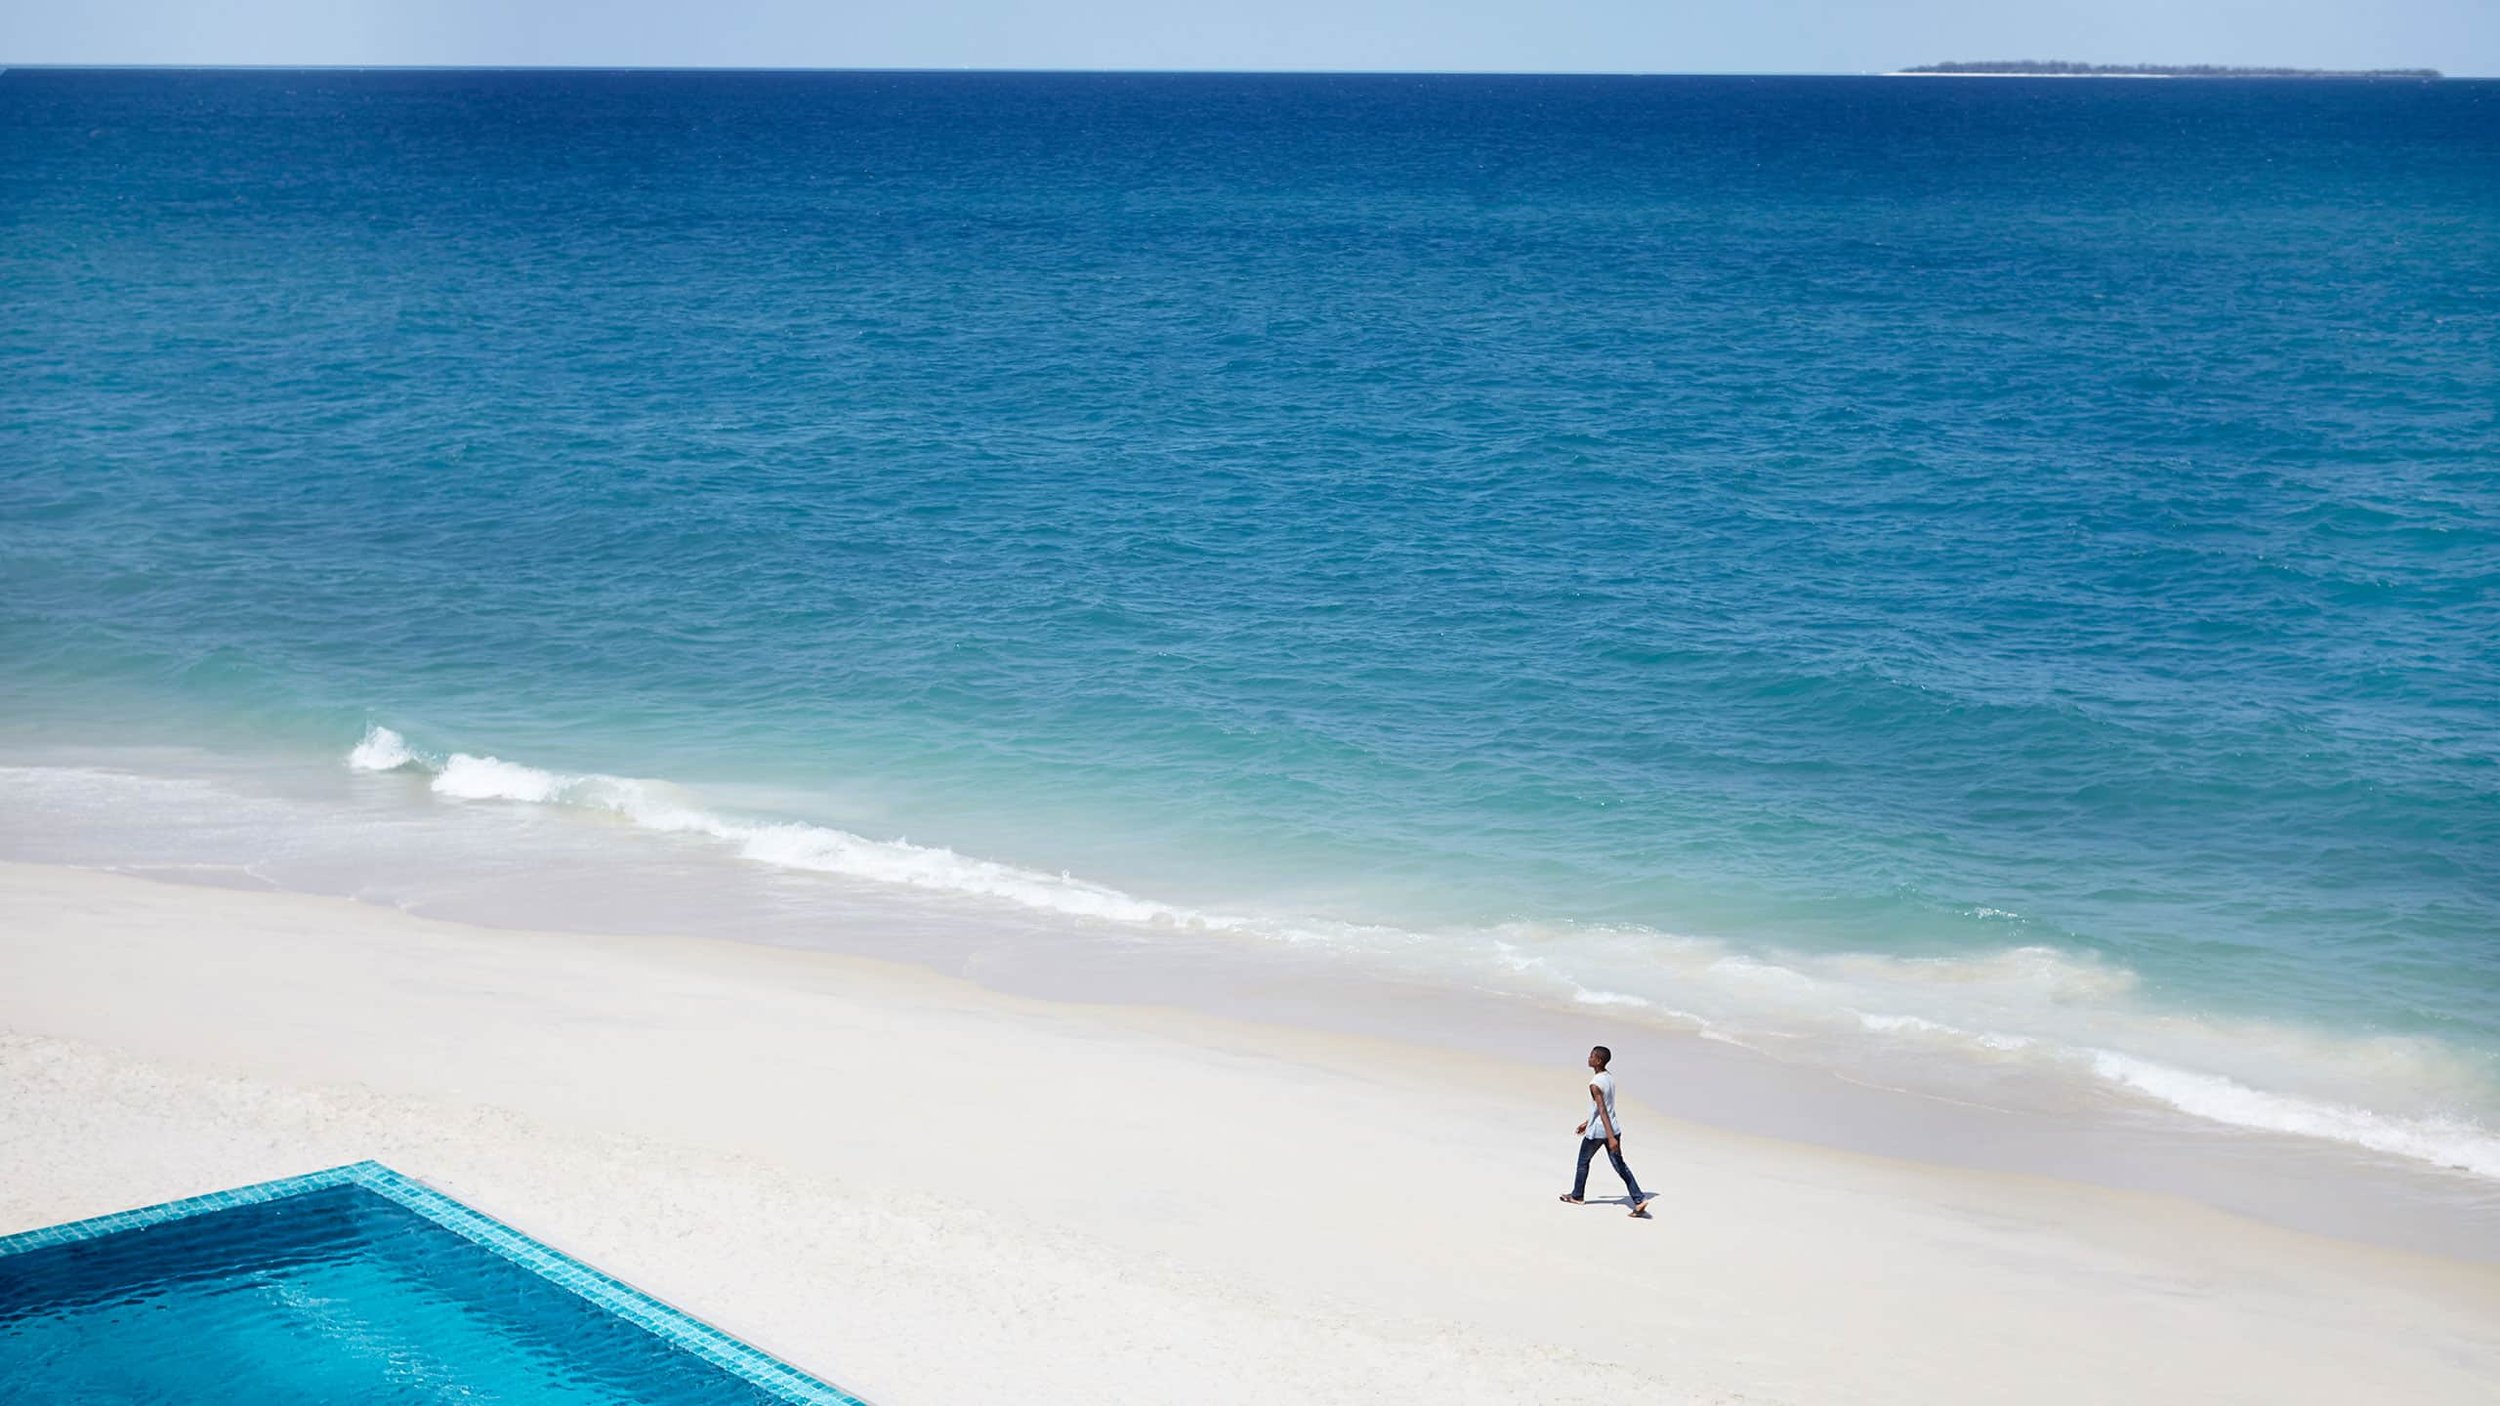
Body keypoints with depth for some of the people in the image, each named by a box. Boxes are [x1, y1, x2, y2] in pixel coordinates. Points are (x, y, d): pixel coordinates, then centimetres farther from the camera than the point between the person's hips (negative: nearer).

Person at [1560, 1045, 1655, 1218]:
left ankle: (1577, 1196, 33)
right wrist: (1587, 1122, 28)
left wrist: (1611, 1137, -30)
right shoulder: (1610, 1078, 6)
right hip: (1614, 1128, 7)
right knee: (1620, 1165, 5)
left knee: (1583, 1161, 16)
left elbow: (1602, 1111, -26)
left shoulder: (1595, 1085, -20)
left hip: (1597, 1132, -7)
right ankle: (1639, 1199, -7)